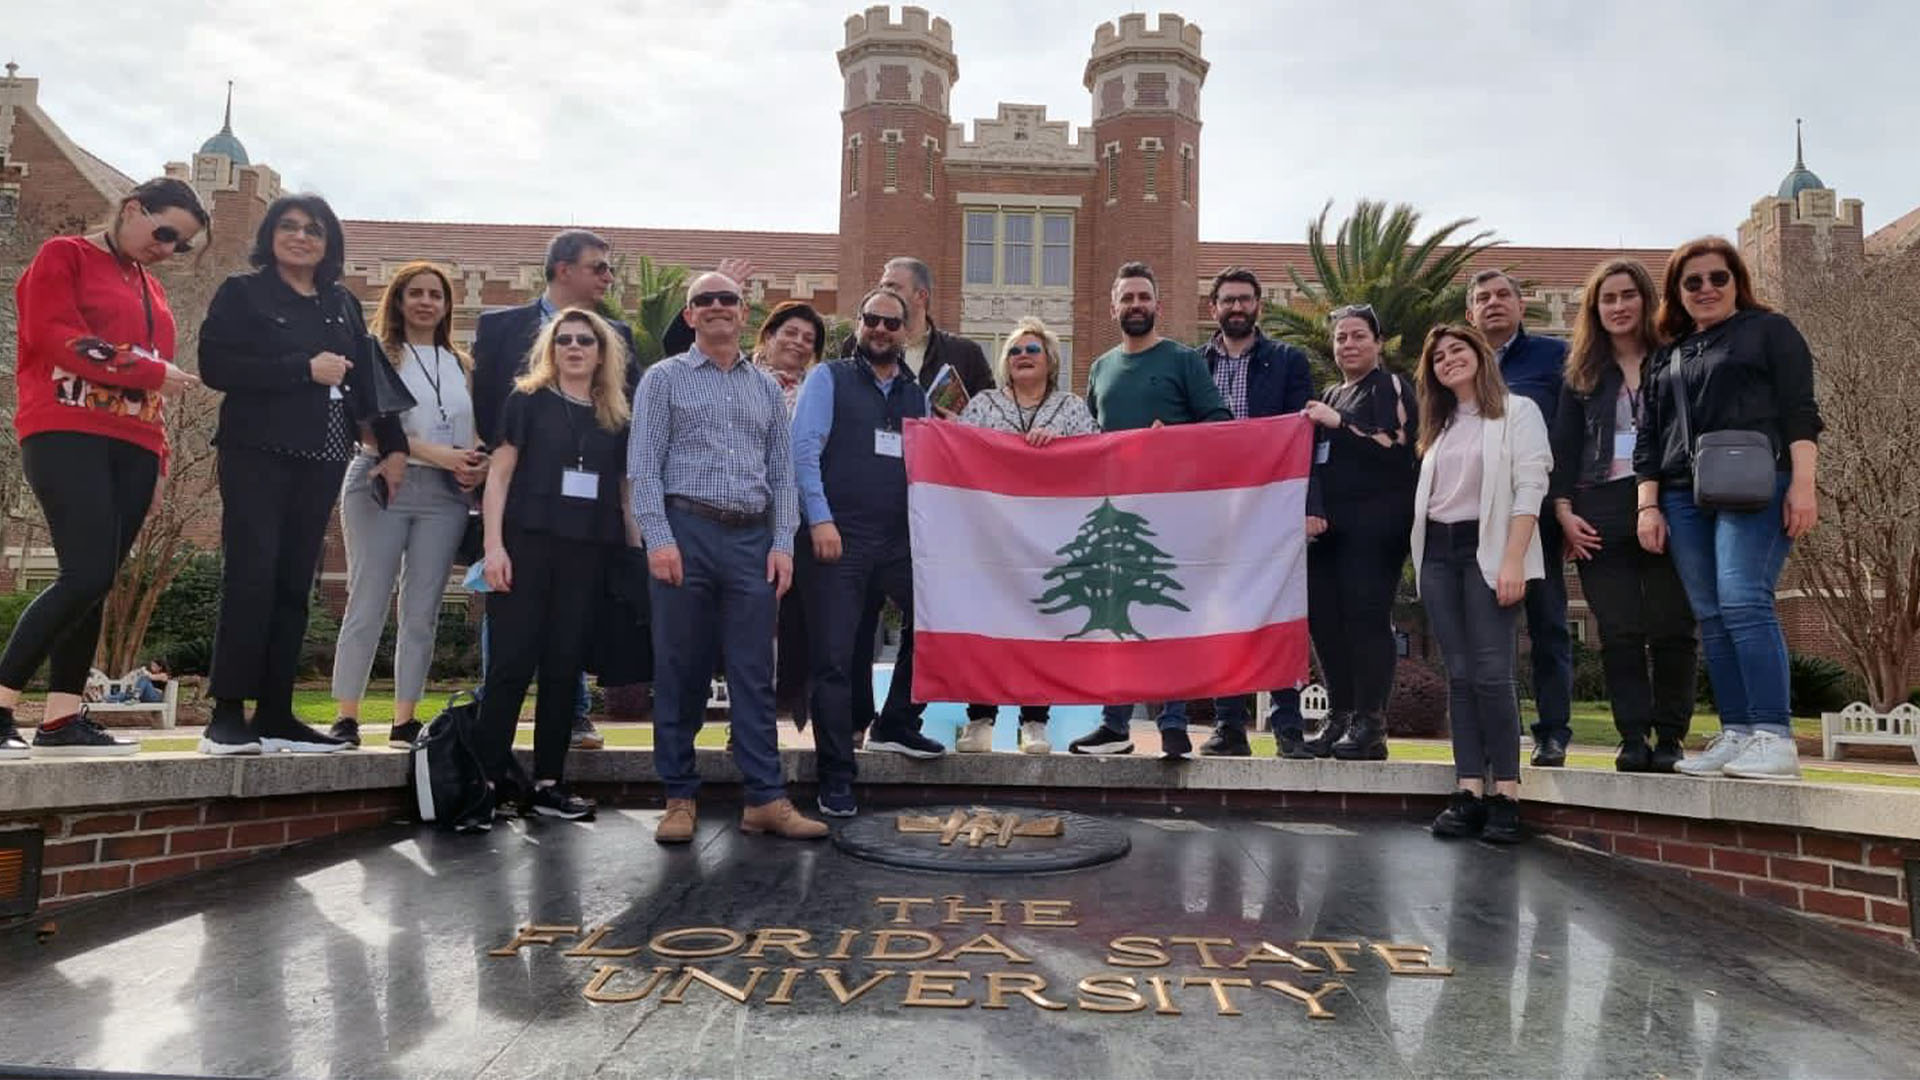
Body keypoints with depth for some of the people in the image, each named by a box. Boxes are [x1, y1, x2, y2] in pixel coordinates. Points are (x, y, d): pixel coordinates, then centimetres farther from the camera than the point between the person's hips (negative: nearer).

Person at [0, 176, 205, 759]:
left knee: (96, 583, 2)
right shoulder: (64, 256, 4)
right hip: (67, 435, -7)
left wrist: (158, 451, 12)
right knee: (87, 576, -18)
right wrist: (152, 371, -10)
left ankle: (62, 720, 5)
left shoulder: (150, 288, 23)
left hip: (132, 447, 7)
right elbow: (56, 338, -11)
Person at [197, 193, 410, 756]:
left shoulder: (343, 304, 17)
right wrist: (305, 369, -15)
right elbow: (215, 365, -9)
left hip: (320, 458, 5)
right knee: (251, 576, -13)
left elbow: (367, 378, 16)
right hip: (257, 451, -4)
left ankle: (275, 714, 6)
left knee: (294, 583, 3)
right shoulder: (242, 292, 3)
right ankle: (226, 715, -9)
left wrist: (393, 446, 7)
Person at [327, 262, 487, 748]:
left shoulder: (461, 365, 18)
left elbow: (475, 433, 18)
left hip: (444, 494, 4)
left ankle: (405, 720, 8)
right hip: (382, 485, -3)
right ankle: (345, 716, 2)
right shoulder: (378, 355, 5)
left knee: (422, 611, 2)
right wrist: (437, 454, -16)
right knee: (367, 604, -4)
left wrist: (478, 463, -5)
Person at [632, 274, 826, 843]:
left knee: (754, 674, 3)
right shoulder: (664, 378, 7)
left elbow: (782, 470, 14)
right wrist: (659, 539, -12)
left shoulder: (766, 386, 17)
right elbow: (643, 466, -1)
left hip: (752, 539, 3)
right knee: (680, 672, 3)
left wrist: (783, 542, 3)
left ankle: (767, 799, 6)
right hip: (687, 531, -3)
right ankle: (679, 797, 13)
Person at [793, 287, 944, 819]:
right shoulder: (829, 379, 3)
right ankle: (836, 779, 9)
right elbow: (803, 448, -7)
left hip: (901, 539, 5)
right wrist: (820, 519, -15)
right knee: (834, 659, -1)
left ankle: (896, 726, 27)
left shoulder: (916, 395, 17)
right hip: (841, 538, -5)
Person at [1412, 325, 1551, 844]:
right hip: (1437, 552, 6)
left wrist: (1512, 560, -17)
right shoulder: (1439, 426, 22)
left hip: (1487, 548, -6)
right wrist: (1420, 556, 5)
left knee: (1490, 673, -12)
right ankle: (1469, 791, 1)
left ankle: (1506, 794, -7)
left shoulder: (1517, 411, 2)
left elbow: (1530, 486, -8)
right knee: (1459, 675, 1)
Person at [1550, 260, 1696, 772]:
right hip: (1602, 514, 2)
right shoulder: (1582, 372, 13)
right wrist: (1564, 510, -1)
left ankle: (1670, 737, 7)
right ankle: (1633, 737, 2)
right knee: (1619, 631, -1)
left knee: (1671, 628, -1)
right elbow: (1564, 446, 10)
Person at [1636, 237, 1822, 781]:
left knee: (1744, 602, -19)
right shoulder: (1666, 358, 22)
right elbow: (1648, 438, 19)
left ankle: (1773, 736, -17)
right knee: (1711, 618, 1)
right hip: (1682, 497, 5)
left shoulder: (1768, 329, 9)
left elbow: (1799, 411, 0)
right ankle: (1735, 734, 2)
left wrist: (1802, 485, -11)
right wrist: (1648, 506, 9)